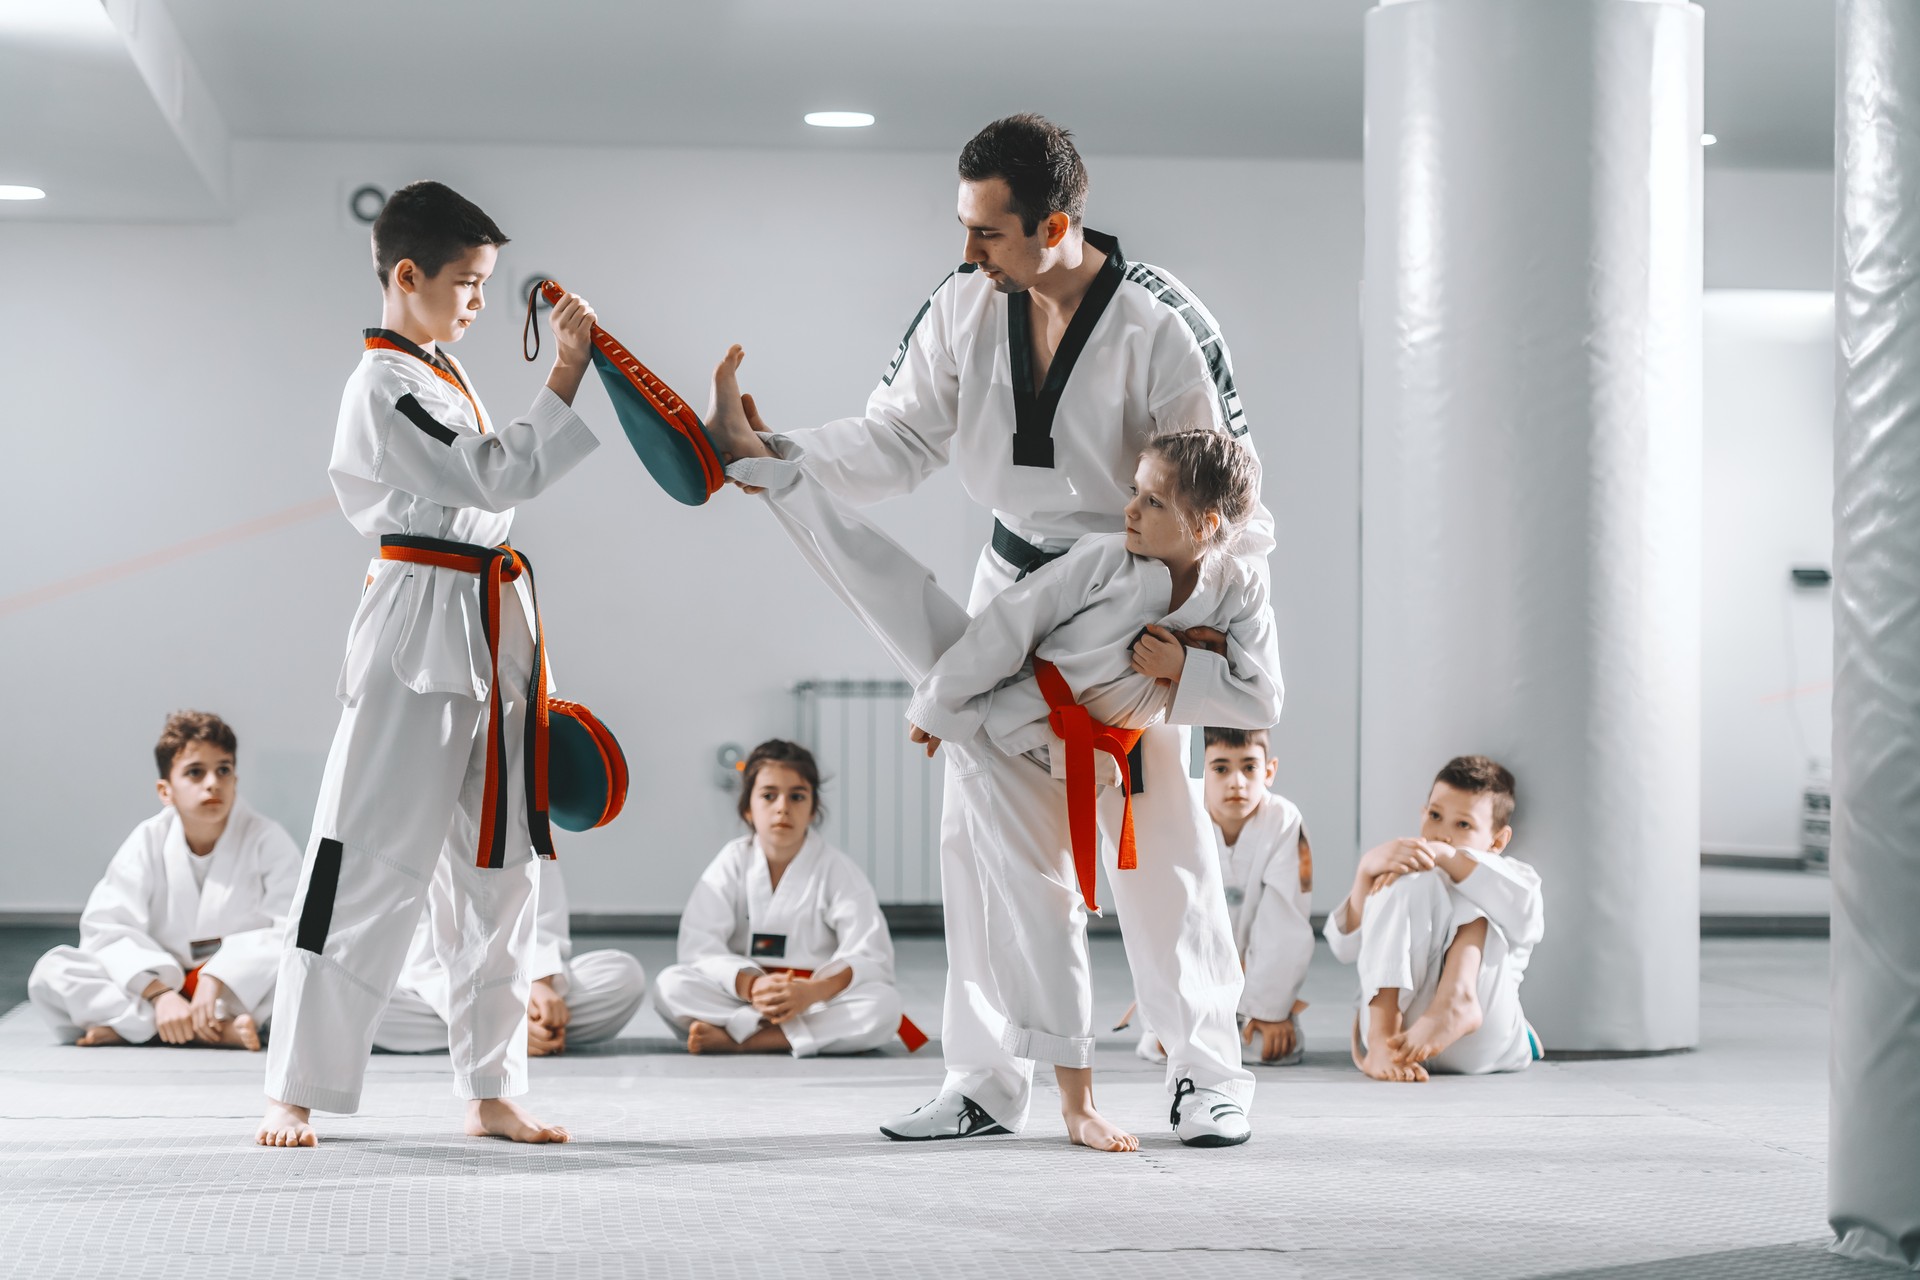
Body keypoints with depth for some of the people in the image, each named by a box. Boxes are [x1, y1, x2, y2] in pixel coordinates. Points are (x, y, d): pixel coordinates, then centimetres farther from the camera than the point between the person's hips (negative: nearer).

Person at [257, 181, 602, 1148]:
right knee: (371, 860, -8)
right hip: (422, 629, -9)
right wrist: (567, 375, -20)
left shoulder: (440, 377, 19)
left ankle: (491, 1094, 15)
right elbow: (499, 475, -19)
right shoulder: (385, 386, -11)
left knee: (498, 868, 9)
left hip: (487, 632, 9)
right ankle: (293, 1093, -1)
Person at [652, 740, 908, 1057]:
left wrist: (812, 992, -30)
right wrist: (752, 986, -29)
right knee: (669, 985, -25)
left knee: (883, 1005, -31)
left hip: (819, 997, 0)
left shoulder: (838, 870, -3)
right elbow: (698, 945, -10)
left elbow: (869, 956, -12)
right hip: (742, 995, 1)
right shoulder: (734, 863, 0)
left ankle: (734, 1038, -30)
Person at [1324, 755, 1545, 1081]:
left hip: (1480, 1044, -1)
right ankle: (1382, 1041, -35)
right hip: (1398, 1023, 1)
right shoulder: (1404, 871, 22)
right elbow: (1347, 948, 1)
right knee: (1411, 883, -16)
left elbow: (1524, 909, -14)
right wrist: (1366, 870, -15)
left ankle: (1458, 996, -40)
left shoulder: (1512, 877, 16)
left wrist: (1447, 855, -20)